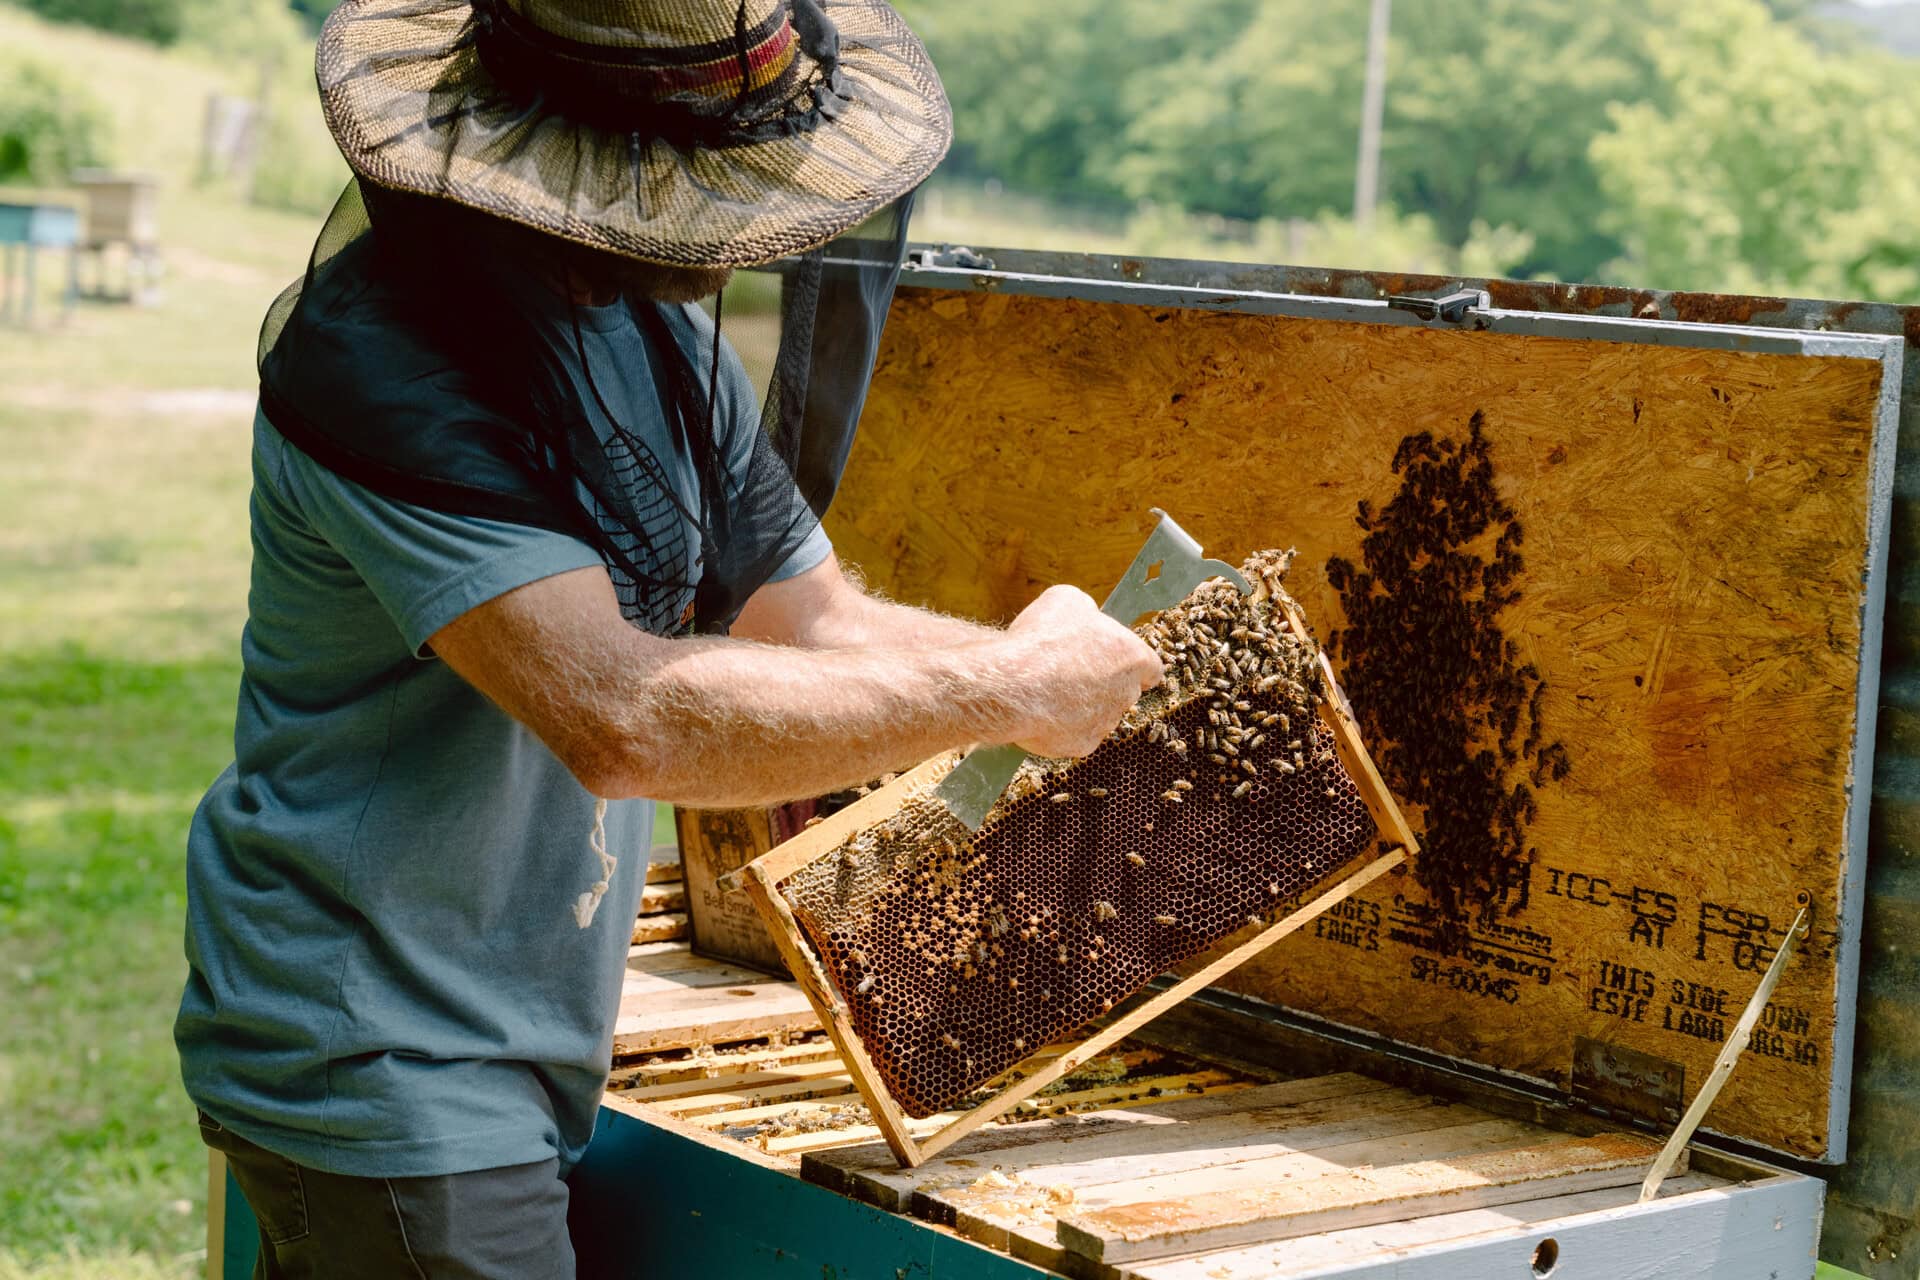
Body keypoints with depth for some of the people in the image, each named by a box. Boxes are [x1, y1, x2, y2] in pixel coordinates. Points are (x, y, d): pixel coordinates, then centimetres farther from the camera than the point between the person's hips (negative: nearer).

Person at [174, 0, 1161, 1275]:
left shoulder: (656, 325, 6)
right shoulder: (379, 355, -24)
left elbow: (814, 619, 12)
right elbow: (624, 716, -33)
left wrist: (1102, 670, -2)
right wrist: (1002, 690, -24)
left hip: (516, 1061, 9)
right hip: (377, 1074, -9)